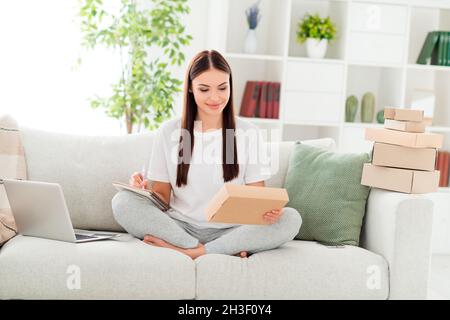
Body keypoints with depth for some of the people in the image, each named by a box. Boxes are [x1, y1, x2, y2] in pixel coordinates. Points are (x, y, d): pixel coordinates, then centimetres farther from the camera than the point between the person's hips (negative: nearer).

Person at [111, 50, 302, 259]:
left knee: (290, 219, -25)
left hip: (231, 232, 0)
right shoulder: (168, 132, 6)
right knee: (123, 202, -23)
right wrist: (146, 189, -16)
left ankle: (188, 251, -24)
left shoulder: (249, 133, 5)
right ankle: (227, 252, -24)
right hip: (180, 228, 0)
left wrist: (269, 209, -20)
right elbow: (162, 197, 7)